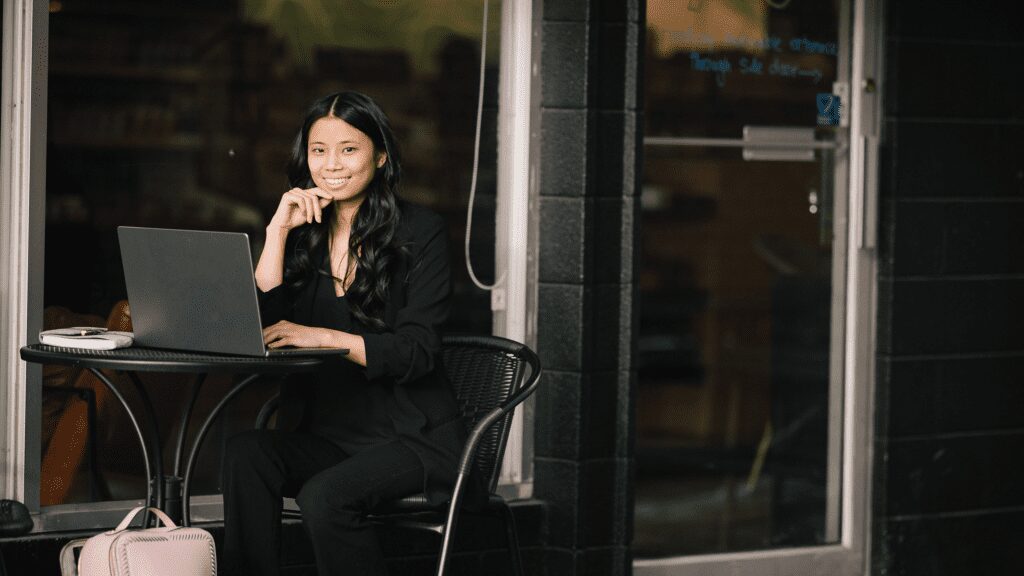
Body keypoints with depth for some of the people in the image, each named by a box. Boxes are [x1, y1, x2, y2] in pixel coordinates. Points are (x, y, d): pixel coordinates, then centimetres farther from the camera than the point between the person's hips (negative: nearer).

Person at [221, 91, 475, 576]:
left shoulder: (420, 233, -3)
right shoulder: (305, 234, 12)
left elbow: (417, 353, -13)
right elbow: (262, 330, -1)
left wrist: (320, 336, -23)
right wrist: (278, 231, -6)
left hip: (413, 439, -5)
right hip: (324, 434, 5)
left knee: (325, 496, -32)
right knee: (245, 453, -26)